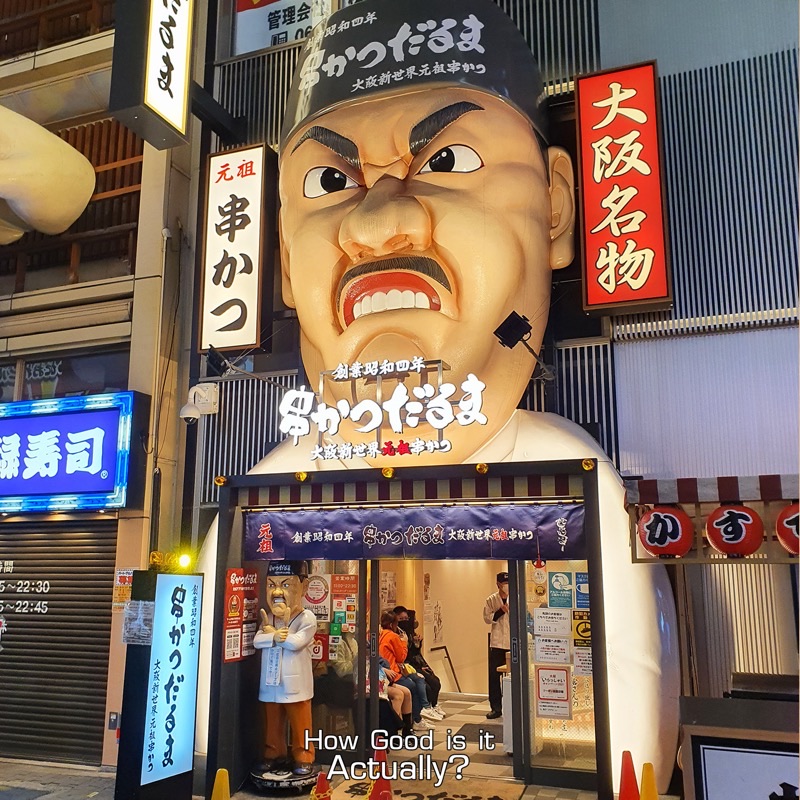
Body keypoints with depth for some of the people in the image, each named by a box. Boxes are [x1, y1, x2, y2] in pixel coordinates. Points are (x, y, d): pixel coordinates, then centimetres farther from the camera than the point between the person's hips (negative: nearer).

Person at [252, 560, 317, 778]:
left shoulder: (307, 619, -12)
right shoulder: (268, 618, 5)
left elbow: (296, 642, -25)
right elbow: (257, 641, -6)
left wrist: (271, 632, -14)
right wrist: (275, 636, -24)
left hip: (295, 684, -5)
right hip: (271, 684, 5)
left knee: (300, 726, 6)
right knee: (273, 725, 17)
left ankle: (303, 758, 18)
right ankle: (274, 755, 32)